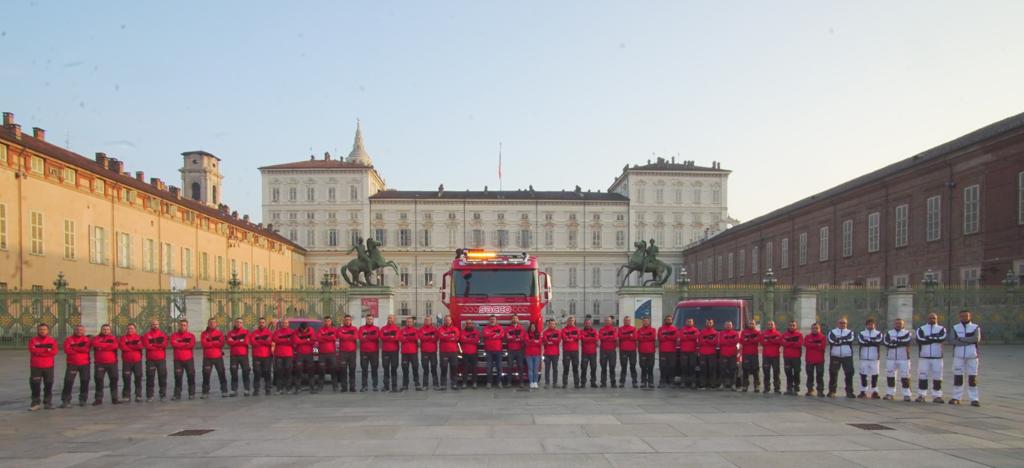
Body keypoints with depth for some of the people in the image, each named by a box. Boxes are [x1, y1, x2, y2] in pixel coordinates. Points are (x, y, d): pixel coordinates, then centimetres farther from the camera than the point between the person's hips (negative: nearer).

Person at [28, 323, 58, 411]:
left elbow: (54, 352, -7)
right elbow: (33, 350, -14)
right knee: (35, 385, -3)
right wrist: (47, 350, -15)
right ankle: (35, 403, 3)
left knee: (48, 385, 4)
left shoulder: (52, 340, 6)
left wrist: (40, 351, -15)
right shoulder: (33, 340, 3)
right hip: (36, 366, -1)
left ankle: (47, 403, 12)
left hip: (49, 366, 1)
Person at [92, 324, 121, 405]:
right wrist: (109, 344, -11)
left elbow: (115, 346, -12)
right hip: (99, 363, -1)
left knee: (114, 380, 3)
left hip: (112, 363, 1)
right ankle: (98, 399, 9)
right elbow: (96, 345, -14)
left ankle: (114, 399, 11)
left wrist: (102, 346, -11)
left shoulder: (113, 338, 9)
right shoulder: (96, 338, 9)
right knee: (99, 381, 1)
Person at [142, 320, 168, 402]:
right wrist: (159, 346, -9)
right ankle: (149, 396, 6)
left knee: (162, 377, 2)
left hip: (161, 359, 1)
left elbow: (165, 344, -6)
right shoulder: (146, 335, 6)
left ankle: (163, 395, 8)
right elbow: (147, 346, -8)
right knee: (150, 378, 1)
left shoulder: (163, 334, 9)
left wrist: (153, 345, -12)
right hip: (150, 360, -1)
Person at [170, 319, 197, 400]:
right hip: (178, 360, 0)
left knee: (191, 377, 1)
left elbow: (192, 345, -13)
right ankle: (177, 394, 9)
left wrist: (179, 344, -10)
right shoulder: (174, 335, 6)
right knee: (178, 378, 3)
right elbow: (174, 344, -12)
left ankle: (192, 394, 8)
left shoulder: (191, 335, 4)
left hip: (189, 359, 0)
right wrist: (185, 344, -10)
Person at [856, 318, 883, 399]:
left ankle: (874, 392, 4)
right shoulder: (861, 333, 11)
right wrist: (873, 341, -7)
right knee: (863, 374, 1)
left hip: (874, 357, 0)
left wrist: (867, 341, -7)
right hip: (864, 357, 0)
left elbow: (878, 341, -10)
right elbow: (861, 341, -10)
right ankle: (863, 391, 8)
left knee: (874, 375, -2)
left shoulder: (878, 333, 11)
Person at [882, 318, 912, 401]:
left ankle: (906, 394, 0)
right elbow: (886, 342, -7)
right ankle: (890, 393, 10)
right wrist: (900, 342, -11)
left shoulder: (907, 333, 8)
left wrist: (894, 341, -10)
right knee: (890, 376, 3)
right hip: (890, 358, 2)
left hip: (904, 358, -2)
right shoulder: (889, 333, 12)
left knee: (905, 376, -5)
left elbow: (907, 340, -15)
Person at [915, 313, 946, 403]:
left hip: (937, 357, 0)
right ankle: (921, 395, 2)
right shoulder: (921, 329, 9)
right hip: (923, 356, 0)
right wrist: (935, 338, -8)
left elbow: (942, 338, -11)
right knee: (922, 376, -3)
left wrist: (928, 338, -10)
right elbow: (920, 339, -9)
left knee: (937, 376, -1)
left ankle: (937, 396, 5)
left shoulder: (941, 329, 10)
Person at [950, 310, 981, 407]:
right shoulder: (955, 328, 8)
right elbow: (954, 341, -6)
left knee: (972, 377, -1)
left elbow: (977, 339, -13)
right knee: (957, 376, 2)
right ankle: (956, 398, 8)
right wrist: (970, 341, -13)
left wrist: (962, 339, -12)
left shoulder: (976, 327, 6)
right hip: (958, 356, 1)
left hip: (972, 356, -1)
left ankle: (974, 399, 3)